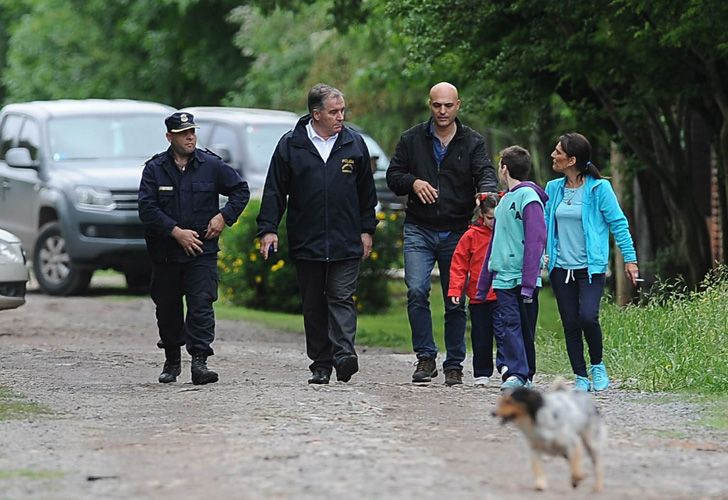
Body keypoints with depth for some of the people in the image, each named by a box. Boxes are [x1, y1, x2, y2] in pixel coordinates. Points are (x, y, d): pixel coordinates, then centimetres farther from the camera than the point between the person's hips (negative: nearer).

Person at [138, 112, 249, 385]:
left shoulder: (211, 165, 2)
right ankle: (172, 360, 28)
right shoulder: (154, 169, -1)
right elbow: (147, 209, -9)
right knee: (167, 308, 11)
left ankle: (200, 361, -17)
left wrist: (224, 217, -2)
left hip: (202, 251, -1)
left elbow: (241, 190, 12)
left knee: (201, 304, -13)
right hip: (165, 252, 1)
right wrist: (176, 232, -17)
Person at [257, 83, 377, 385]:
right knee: (313, 305, 6)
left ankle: (344, 354, -21)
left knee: (341, 298, -10)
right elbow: (274, 191, 3)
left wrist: (367, 230, 9)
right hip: (306, 243, 1)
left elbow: (366, 191, 12)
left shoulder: (354, 144, 6)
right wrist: (268, 229, -5)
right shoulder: (290, 145, 2)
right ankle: (320, 365, 12)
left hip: (346, 243, -1)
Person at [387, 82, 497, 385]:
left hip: (457, 233, 0)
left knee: (455, 301, 4)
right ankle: (426, 358, -6)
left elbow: (485, 172, -10)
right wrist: (413, 182, -13)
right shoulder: (412, 139, 6)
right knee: (416, 291, -16)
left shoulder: (472, 142, 3)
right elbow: (392, 175, 9)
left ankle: (454, 365, 13)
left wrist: (486, 191, -34)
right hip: (419, 231, 0)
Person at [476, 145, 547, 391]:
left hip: (523, 279, -7)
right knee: (506, 325, -4)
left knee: (524, 329, -3)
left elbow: (536, 240, -15)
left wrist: (529, 281, -21)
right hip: (503, 279, 7)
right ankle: (515, 373, -6)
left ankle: (519, 374, -6)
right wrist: (483, 284, 23)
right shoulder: (504, 200, 19)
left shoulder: (528, 196, -7)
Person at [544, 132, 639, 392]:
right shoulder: (553, 189, 8)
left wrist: (630, 258, -5)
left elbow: (618, 223, -4)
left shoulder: (599, 188, -7)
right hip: (561, 268, 5)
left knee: (588, 317, -20)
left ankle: (598, 365, 4)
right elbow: (544, 224, 15)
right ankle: (581, 378, 11)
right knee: (570, 324, 3)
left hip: (590, 267, -5)